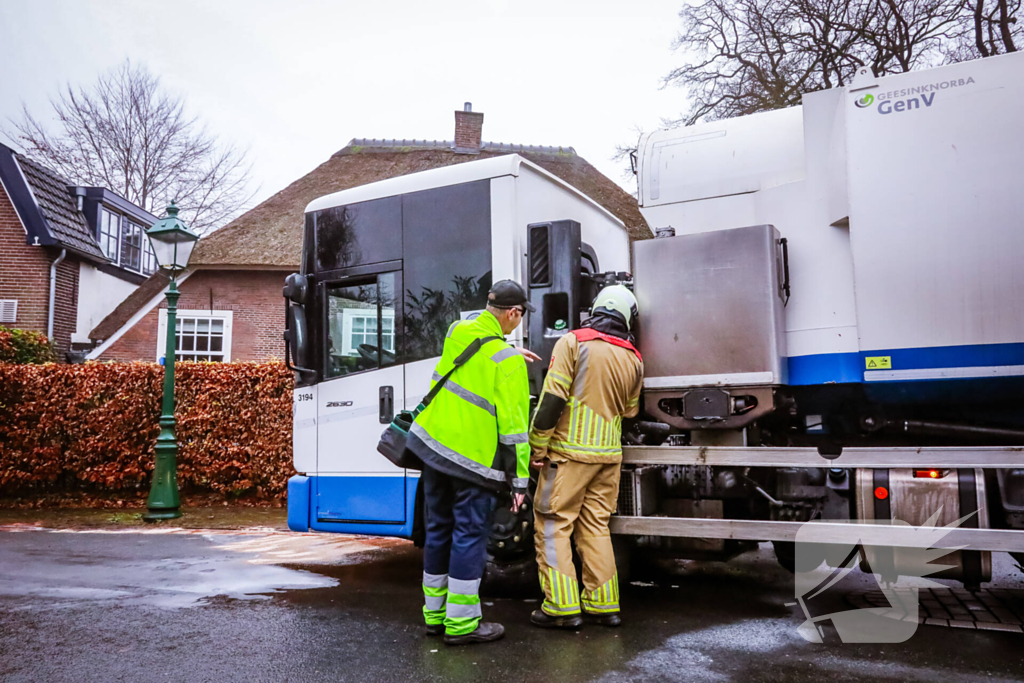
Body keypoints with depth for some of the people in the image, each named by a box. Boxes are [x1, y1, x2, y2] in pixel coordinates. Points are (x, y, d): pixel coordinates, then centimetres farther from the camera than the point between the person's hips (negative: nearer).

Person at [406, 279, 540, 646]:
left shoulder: (456, 332, 3)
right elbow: (514, 425, -15)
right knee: (469, 536, 3)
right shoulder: (508, 362, -16)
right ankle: (461, 623, 10)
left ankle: (434, 613, 28)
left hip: (432, 444, 7)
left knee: (438, 530, 16)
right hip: (472, 458, -7)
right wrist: (519, 479, -9)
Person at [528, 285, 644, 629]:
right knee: (595, 526, 14)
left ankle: (562, 606, 2)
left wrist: (537, 446, -8)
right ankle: (603, 604, 18)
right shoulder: (633, 359, 7)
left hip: (569, 451, -5)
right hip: (609, 454, 5)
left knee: (553, 525, 2)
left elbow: (552, 399, -13)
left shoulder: (573, 342, -8)